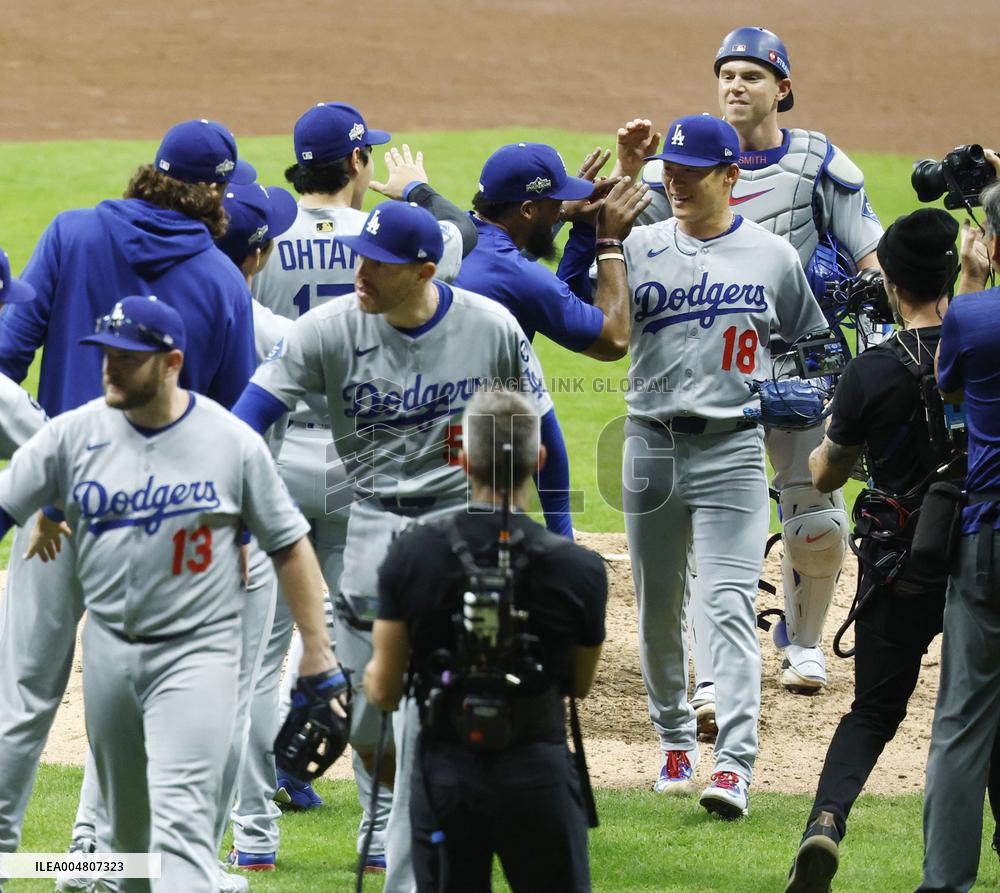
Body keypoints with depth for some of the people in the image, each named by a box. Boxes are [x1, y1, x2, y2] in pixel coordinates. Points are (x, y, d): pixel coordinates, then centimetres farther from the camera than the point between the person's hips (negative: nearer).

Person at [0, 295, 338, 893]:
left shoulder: (233, 441, -6)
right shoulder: (75, 434, 0)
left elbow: (289, 545, 0)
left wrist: (317, 652, -2)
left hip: (197, 650, -4)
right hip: (109, 649, 4)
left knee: (182, 820, -17)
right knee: (128, 824, 14)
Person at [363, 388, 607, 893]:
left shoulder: (411, 555, -8)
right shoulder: (579, 570, -9)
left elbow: (384, 692, -3)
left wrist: (371, 675, 20)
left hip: (446, 775, 1)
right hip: (537, 776, -1)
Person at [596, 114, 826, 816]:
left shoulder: (773, 256, 4)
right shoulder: (642, 246, 5)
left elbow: (809, 343, 15)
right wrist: (605, 236, -16)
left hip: (732, 449, -3)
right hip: (652, 444, 3)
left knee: (729, 601, -13)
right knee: (657, 606, 10)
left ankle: (735, 763, -19)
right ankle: (676, 740, 28)